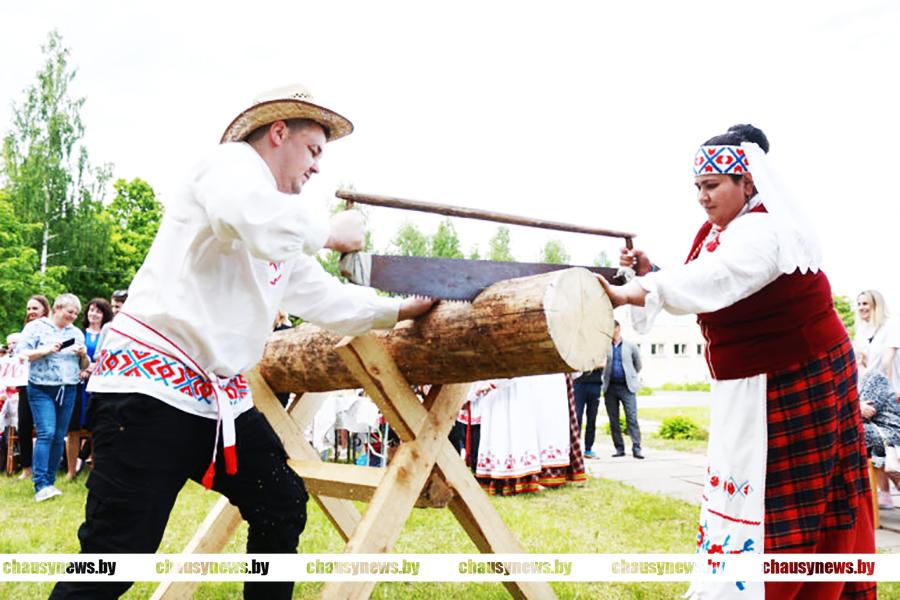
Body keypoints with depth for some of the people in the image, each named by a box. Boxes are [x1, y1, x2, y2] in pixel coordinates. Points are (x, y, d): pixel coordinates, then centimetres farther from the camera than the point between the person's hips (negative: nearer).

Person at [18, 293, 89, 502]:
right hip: (42, 389, -4)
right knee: (46, 433, -15)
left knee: (59, 437, 4)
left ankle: (50, 482, 13)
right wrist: (47, 350, -18)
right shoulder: (35, 327, 0)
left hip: (68, 390, 5)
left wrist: (83, 355, -5)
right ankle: (40, 486, -15)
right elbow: (22, 354, -7)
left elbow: (84, 365, 16)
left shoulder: (77, 333, 13)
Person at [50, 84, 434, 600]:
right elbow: (250, 220, -30)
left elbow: (327, 299, 28)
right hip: (152, 384, -9)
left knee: (284, 507, 14)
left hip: (223, 397, 10)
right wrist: (329, 232, -15)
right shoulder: (233, 162, -6)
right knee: (113, 558, -8)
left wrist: (402, 310, 25)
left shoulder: (284, 237, 19)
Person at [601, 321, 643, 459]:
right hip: (610, 388, 2)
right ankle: (619, 448, 13)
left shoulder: (630, 346, 5)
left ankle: (636, 448, -8)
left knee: (632, 418, -8)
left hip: (627, 387, -2)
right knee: (613, 420, 5)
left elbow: (638, 365, 16)